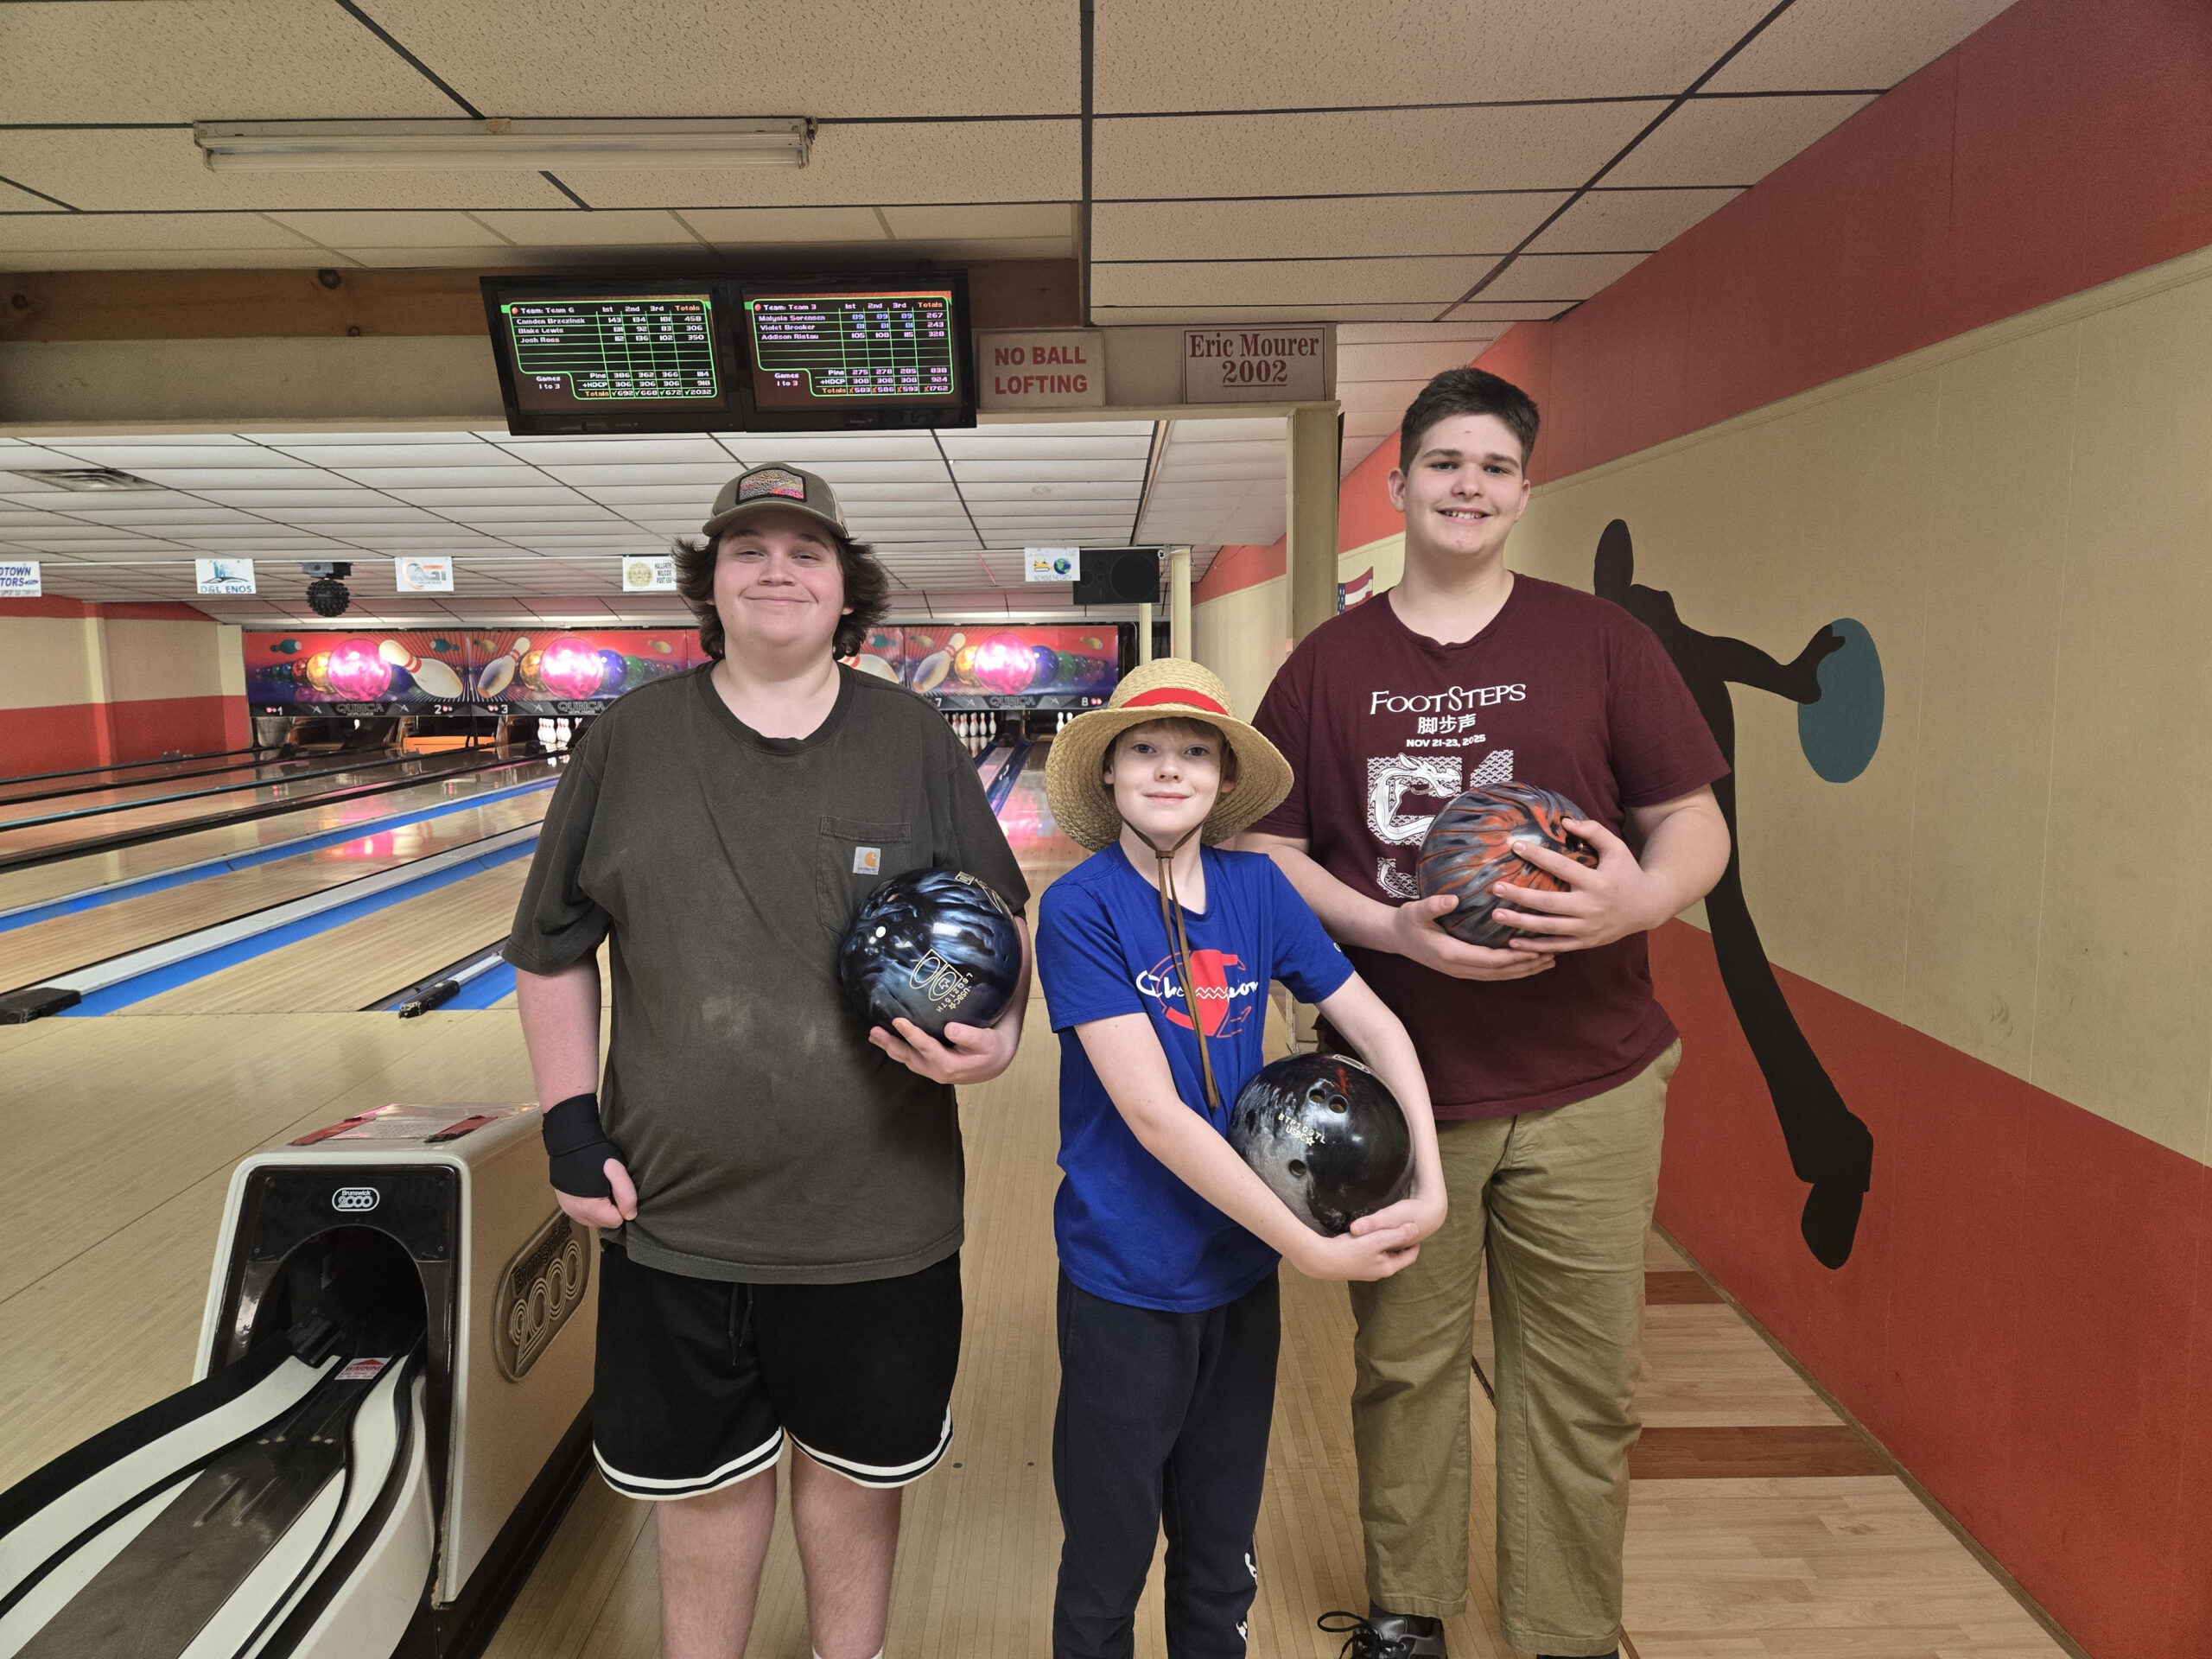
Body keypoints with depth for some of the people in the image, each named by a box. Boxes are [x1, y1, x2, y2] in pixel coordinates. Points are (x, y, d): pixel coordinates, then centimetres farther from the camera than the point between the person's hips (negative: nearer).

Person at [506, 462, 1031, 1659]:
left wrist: (999, 1036, -16)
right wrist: (569, 1118, 0)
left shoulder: (911, 740, -3)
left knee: (855, 1465, 20)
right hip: (675, 1210, 0)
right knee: (701, 1474, 19)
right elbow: (552, 945, 5)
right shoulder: (631, 740, -2)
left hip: (875, 1214, 0)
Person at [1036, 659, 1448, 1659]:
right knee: (1105, 1574, 16)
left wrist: (1431, 1186, -9)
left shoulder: (1256, 889, -3)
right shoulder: (1080, 909, -17)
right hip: (1124, 1285, -4)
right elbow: (1154, 1116, -23)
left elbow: (1375, 1025, 3)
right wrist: (1313, 1250, -21)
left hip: (1240, 1271, 4)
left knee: (1221, 1568, 22)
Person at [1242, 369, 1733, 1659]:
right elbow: (1267, 855, 2)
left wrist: (1640, 897, -22)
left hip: (1586, 1092, 0)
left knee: (1582, 1388, 12)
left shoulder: (1602, 643, 0)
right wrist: (1393, 930, -15)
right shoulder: (1328, 666, 3)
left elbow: (1698, 828, 1)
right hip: (1394, 1086, 1)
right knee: (1404, 1369, 16)